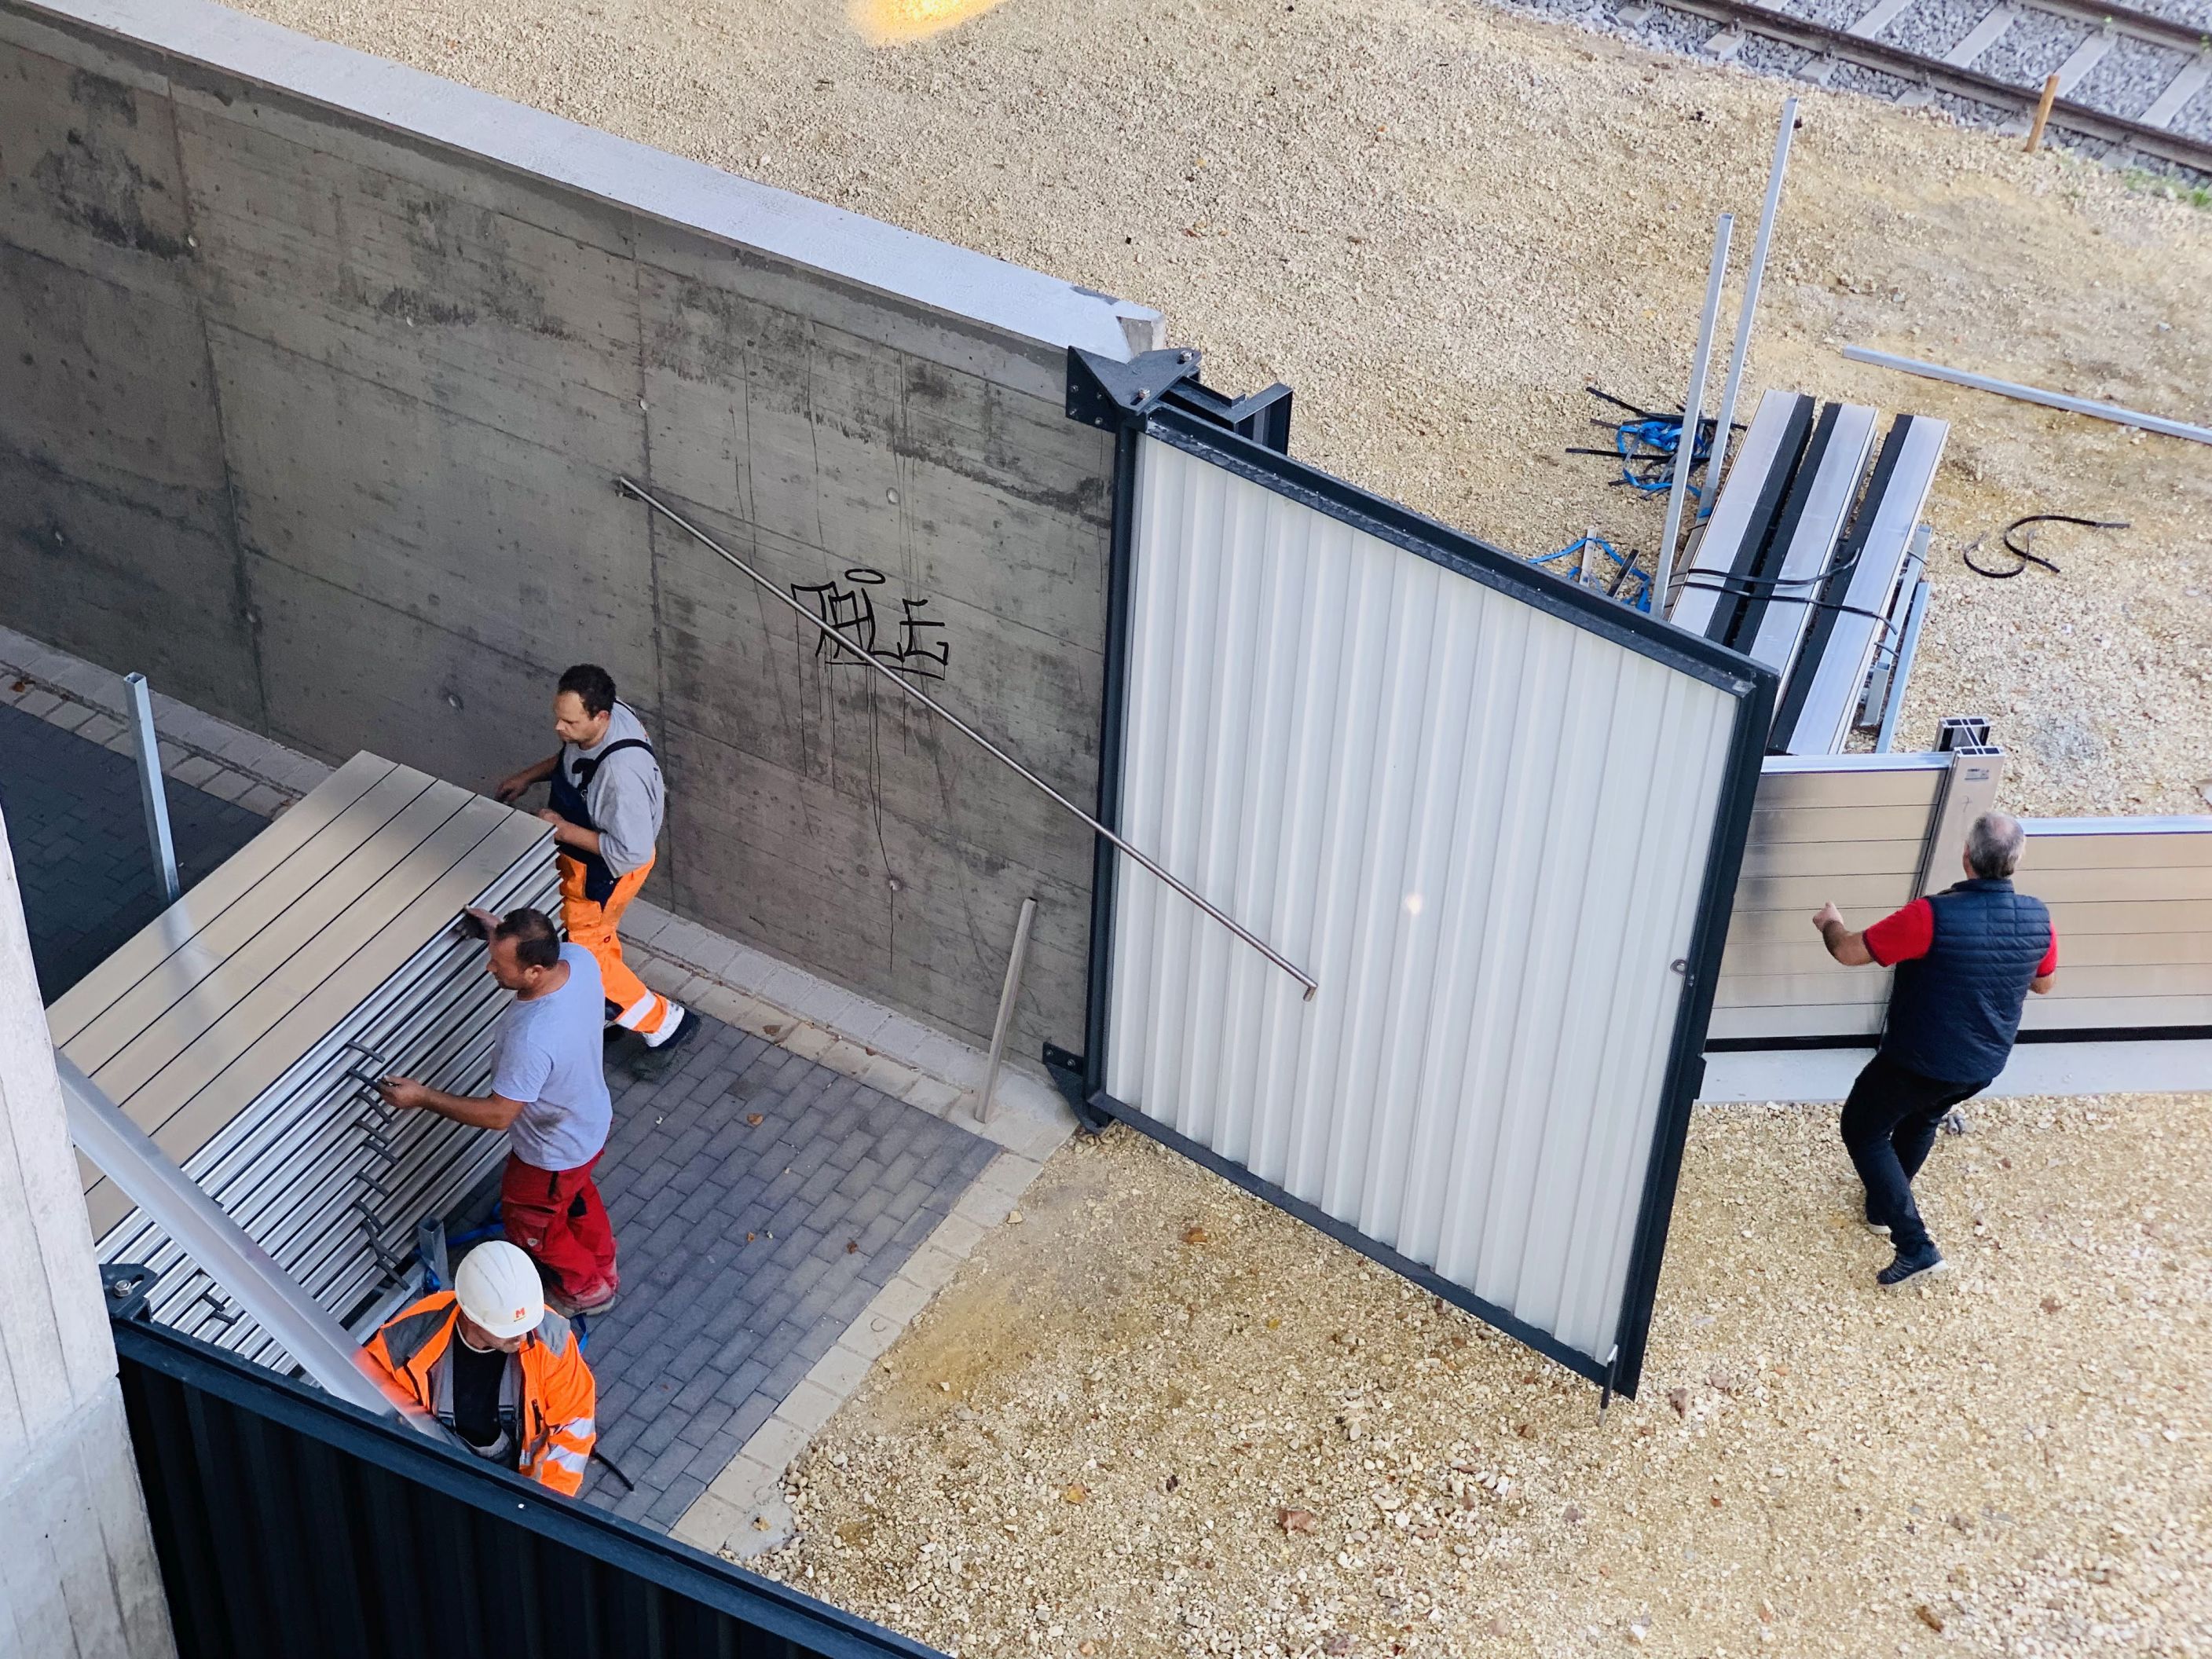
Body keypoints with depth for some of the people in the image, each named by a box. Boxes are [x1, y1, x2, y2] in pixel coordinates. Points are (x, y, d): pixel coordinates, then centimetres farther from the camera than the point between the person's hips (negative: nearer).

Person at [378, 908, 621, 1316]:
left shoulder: (531, 1038, -46)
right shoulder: (579, 957, -24)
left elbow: (498, 1114, -31)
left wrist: (422, 1097, -24)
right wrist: (500, 934, 1)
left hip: (555, 1150, -7)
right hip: (590, 1118, 7)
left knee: (528, 1220, 24)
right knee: (577, 1194, 35)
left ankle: (587, 1288, 48)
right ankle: (603, 1267, 60)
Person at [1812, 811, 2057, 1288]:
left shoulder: (1934, 915, -29)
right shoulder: (2037, 918, -13)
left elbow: (1849, 953, -19)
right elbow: (2043, 983, 8)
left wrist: (1831, 923, 2)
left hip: (1920, 1061, -6)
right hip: (1984, 1065, 6)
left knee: (1863, 1131, 15)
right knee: (1922, 1119, 34)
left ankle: (1915, 1246, 6)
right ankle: (1883, 1205, 50)